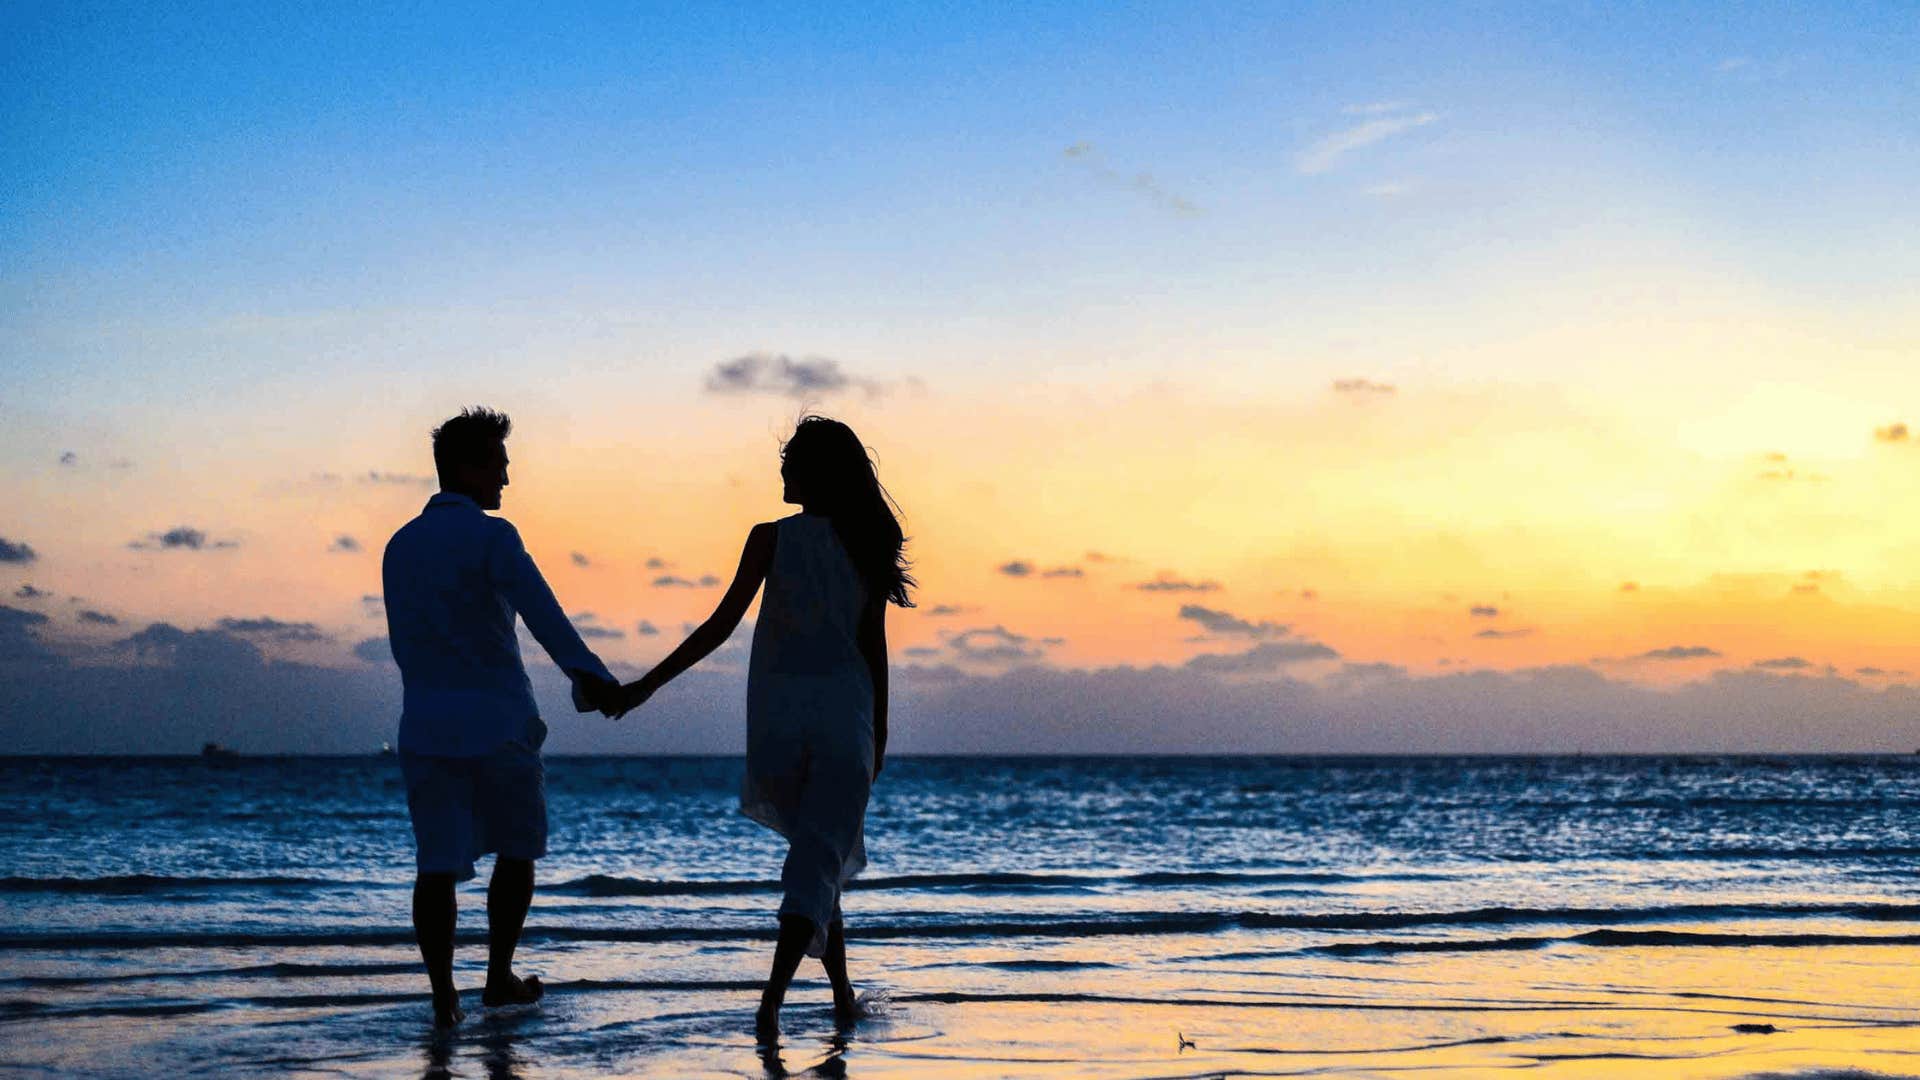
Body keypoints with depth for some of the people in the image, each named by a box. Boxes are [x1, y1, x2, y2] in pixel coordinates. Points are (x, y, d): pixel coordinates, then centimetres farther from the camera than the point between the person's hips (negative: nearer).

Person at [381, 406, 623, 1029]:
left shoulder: (400, 547, 11)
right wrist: (589, 674, -38)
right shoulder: (490, 536, -10)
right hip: (498, 723, -5)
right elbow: (540, 610, -26)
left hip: (425, 727, 5)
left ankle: (443, 998, -7)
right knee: (517, 849, 15)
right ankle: (499, 977, 19)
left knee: (437, 865, 1)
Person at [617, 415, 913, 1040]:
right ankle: (774, 995, -20)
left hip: (778, 713, 0)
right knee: (820, 863, -2)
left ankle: (843, 993, 23)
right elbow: (874, 647, 5)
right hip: (844, 713, 0)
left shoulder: (771, 539, -4)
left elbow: (721, 625, -8)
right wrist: (878, 732, 14)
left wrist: (649, 684, -3)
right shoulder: (864, 546, 3)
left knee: (820, 851, 19)